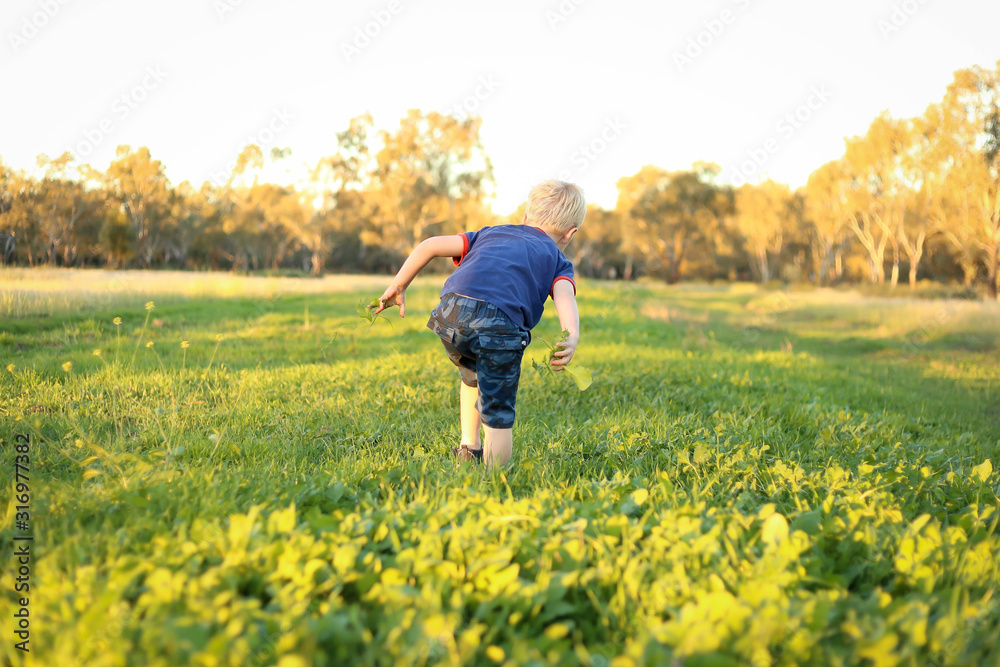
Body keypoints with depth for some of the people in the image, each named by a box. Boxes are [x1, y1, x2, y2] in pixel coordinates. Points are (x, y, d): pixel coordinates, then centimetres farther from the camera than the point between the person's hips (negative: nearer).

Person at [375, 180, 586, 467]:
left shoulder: (491, 233, 36)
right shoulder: (557, 259, 26)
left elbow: (431, 245, 28)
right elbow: (564, 294, 1)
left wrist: (398, 286, 34)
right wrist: (572, 337, -15)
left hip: (452, 312, 4)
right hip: (499, 324, -4)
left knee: (473, 376, 35)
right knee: (498, 418, 7)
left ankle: (468, 447, 38)